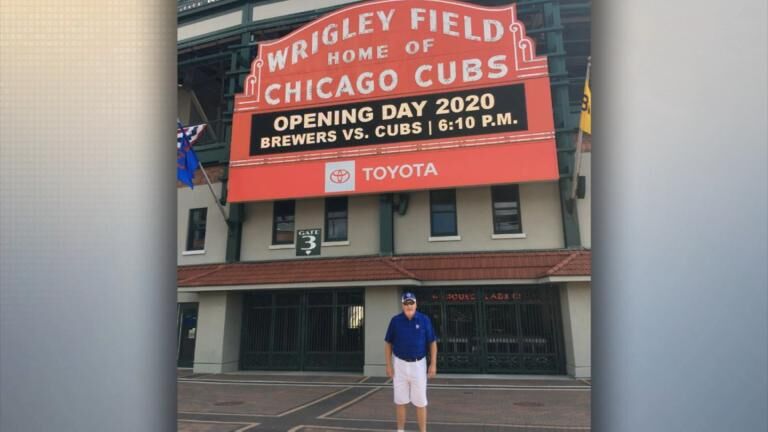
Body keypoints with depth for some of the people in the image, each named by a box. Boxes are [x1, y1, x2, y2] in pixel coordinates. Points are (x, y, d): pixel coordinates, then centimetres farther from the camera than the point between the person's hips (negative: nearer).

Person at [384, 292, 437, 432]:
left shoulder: (424, 319, -6)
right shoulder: (395, 320, -4)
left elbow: (432, 343, -1)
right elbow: (388, 344, 2)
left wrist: (433, 364, -7)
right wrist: (388, 365, -3)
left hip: (418, 364, -1)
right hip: (400, 364, 1)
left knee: (420, 401, 3)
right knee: (400, 401, 9)